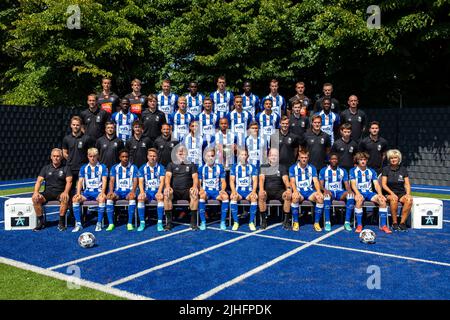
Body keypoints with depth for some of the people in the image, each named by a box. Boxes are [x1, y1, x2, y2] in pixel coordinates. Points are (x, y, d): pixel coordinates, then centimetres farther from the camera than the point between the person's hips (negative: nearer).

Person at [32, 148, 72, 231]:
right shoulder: (46, 168, 14)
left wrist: (65, 192, -25)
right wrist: (36, 192, -14)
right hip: (48, 192, 3)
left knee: (65, 198, -36)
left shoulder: (66, 168, 7)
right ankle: (41, 222, -12)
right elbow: (39, 181, 6)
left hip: (60, 192, -3)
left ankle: (61, 222, -22)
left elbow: (69, 182, -5)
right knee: (35, 198, -25)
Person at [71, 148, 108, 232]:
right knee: (75, 199, -25)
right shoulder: (84, 168, 14)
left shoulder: (102, 167, 8)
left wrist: (102, 192, -18)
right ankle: (78, 224, -19)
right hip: (87, 191, 3)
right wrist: (78, 193, -8)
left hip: (98, 191, -3)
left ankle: (99, 223, -27)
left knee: (102, 199, -36)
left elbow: (104, 181, -1)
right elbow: (80, 181, 8)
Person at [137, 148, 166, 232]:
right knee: (140, 198, -30)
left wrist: (159, 192, -23)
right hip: (147, 191, 1)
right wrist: (142, 192, -18)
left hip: (157, 190, -1)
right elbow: (141, 182, 1)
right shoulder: (143, 168, 9)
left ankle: (159, 223, -31)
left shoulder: (161, 167, 5)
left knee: (160, 197, -35)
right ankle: (142, 223, -22)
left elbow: (162, 181, -5)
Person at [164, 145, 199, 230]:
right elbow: (168, 176, 3)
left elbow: (195, 177, 5)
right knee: (166, 194, -33)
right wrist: (167, 186, -20)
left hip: (187, 191, 0)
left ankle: (193, 222, -28)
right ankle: (169, 222, -26)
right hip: (175, 191, 1)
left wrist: (195, 186, -18)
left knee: (195, 194, -34)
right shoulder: (171, 165, 19)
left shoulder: (192, 165, 19)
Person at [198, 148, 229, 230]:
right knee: (201, 196, -37)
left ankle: (223, 221, -21)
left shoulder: (220, 168, 10)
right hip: (205, 191, 0)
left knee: (225, 196, -33)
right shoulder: (201, 169, 9)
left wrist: (222, 190, -12)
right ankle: (203, 221, -25)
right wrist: (201, 189, -15)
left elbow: (223, 181, 8)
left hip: (216, 191, 1)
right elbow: (199, 182, 6)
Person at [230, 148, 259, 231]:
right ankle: (236, 222, -23)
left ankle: (251, 222, -21)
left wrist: (253, 191, -15)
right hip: (238, 190, 0)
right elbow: (232, 180, 3)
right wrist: (233, 191, -15)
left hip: (249, 190, 0)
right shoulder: (234, 167, 10)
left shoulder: (252, 167, 10)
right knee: (233, 197, -33)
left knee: (254, 197, -33)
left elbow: (255, 181, 2)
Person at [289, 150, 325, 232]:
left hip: (310, 191, 2)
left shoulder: (312, 168, 11)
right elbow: (292, 181, -6)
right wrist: (295, 191, -27)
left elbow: (316, 181, 1)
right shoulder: (293, 168, 5)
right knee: (295, 197, -37)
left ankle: (316, 223, -17)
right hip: (299, 191, -2)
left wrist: (319, 191, -20)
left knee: (320, 197, -28)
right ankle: (296, 222, -22)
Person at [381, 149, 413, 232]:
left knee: (409, 200, -30)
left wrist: (408, 194, -11)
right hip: (389, 193, -2)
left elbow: (407, 184, 8)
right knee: (394, 199, -37)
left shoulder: (403, 169, 11)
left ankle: (402, 222, -23)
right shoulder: (386, 169, 3)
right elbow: (384, 184, -4)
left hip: (401, 193, 3)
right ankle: (394, 223, -24)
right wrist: (392, 193, -19)